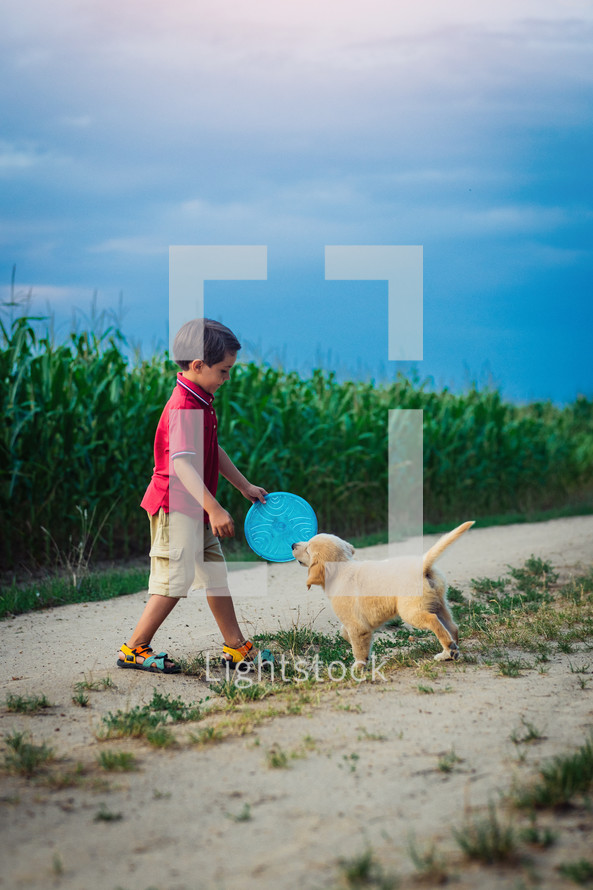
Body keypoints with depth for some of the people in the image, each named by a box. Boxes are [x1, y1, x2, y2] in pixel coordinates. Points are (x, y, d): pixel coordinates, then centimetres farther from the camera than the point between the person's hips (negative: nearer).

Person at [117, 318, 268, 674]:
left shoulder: (201, 403, 11)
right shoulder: (183, 408, -22)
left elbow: (214, 451, 23)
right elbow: (181, 463, -30)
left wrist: (245, 486, 24)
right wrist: (214, 509, -33)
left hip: (197, 510, 10)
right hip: (177, 508, -10)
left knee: (215, 572, 13)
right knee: (177, 579, -6)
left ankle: (236, 646, 22)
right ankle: (134, 649, 4)